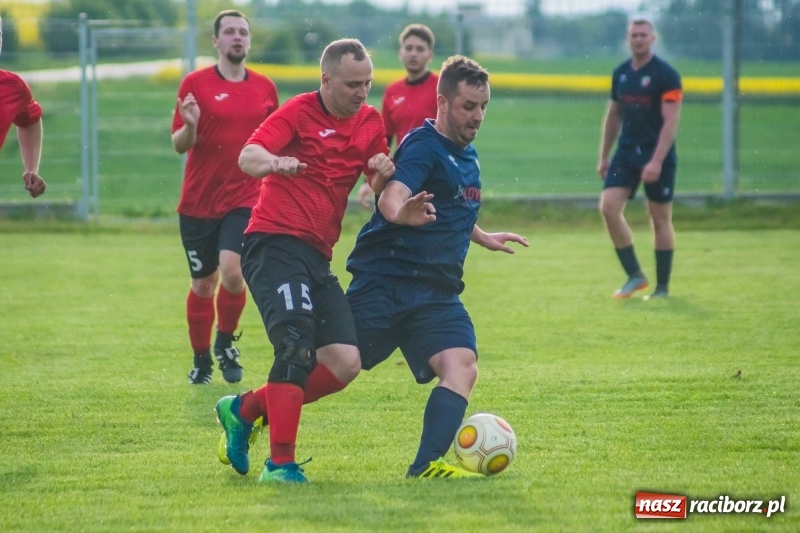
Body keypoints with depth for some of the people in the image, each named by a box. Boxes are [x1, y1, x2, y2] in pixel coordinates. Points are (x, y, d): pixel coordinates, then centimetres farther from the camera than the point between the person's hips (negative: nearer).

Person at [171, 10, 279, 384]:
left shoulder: (265, 87, 6)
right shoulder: (196, 84, -3)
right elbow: (179, 145, -5)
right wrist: (190, 126, -26)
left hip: (245, 199, 1)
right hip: (199, 201, 0)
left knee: (232, 271, -20)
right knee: (203, 283, 8)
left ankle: (225, 342, 5)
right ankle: (201, 360, 26)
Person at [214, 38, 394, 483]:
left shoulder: (371, 122, 13)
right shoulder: (299, 112, -6)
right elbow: (248, 157, -20)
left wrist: (383, 171, -6)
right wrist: (274, 162, -45)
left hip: (318, 257, 7)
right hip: (274, 243, -7)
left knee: (345, 364, -5)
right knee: (297, 347, -23)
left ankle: (245, 411, 12)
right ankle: (281, 463, -19)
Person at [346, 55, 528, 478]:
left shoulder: (467, 156, 17)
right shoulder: (424, 146, -10)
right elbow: (393, 195, -30)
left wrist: (484, 238, 50)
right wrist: (400, 212, -53)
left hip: (436, 292, 7)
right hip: (384, 281, -7)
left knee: (462, 366, -18)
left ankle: (427, 465, -26)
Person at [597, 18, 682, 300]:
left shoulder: (666, 75, -10)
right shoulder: (620, 73, 9)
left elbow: (671, 121, -15)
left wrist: (656, 161, -22)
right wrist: (604, 157, 15)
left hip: (658, 157, -5)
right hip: (626, 152, 5)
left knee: (660, 220, 1)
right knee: (609, 206, -10)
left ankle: (662, 287, 11)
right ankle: (634, 276, 0)